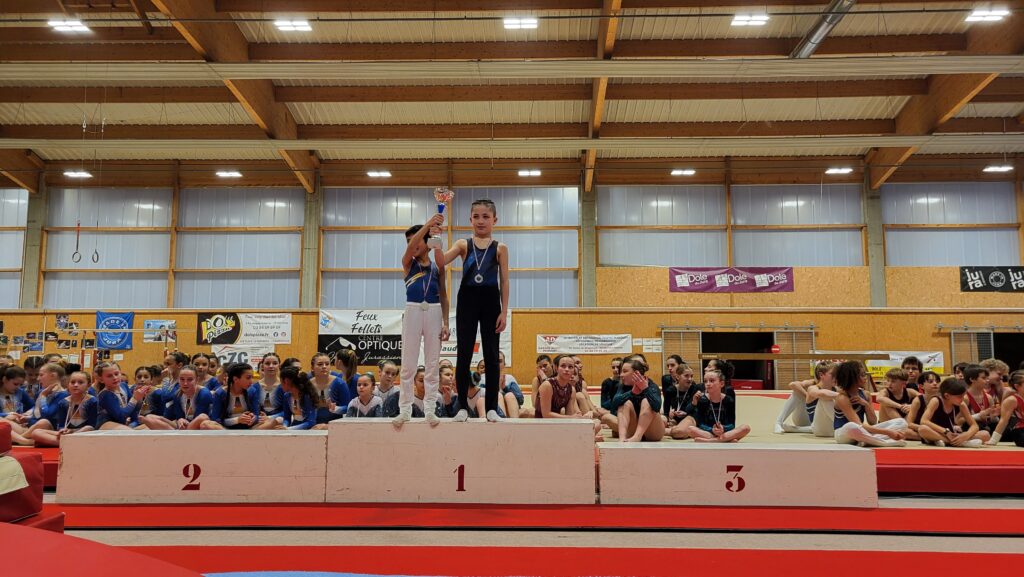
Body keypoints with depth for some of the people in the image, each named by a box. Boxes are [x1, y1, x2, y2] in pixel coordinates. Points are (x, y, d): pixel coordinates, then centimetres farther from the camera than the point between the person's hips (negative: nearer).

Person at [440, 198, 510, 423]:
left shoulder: (500, 248, 5)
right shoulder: (463, 244, 6)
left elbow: (504, 282, 2)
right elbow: (440, 262, -9)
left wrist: (504, 312, -3)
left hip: (490, 301, 0)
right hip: (467, 300, 0)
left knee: (491, 355, 3)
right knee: (464, 354, 2)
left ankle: (491, 407, 10)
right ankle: (463, 407, 11)